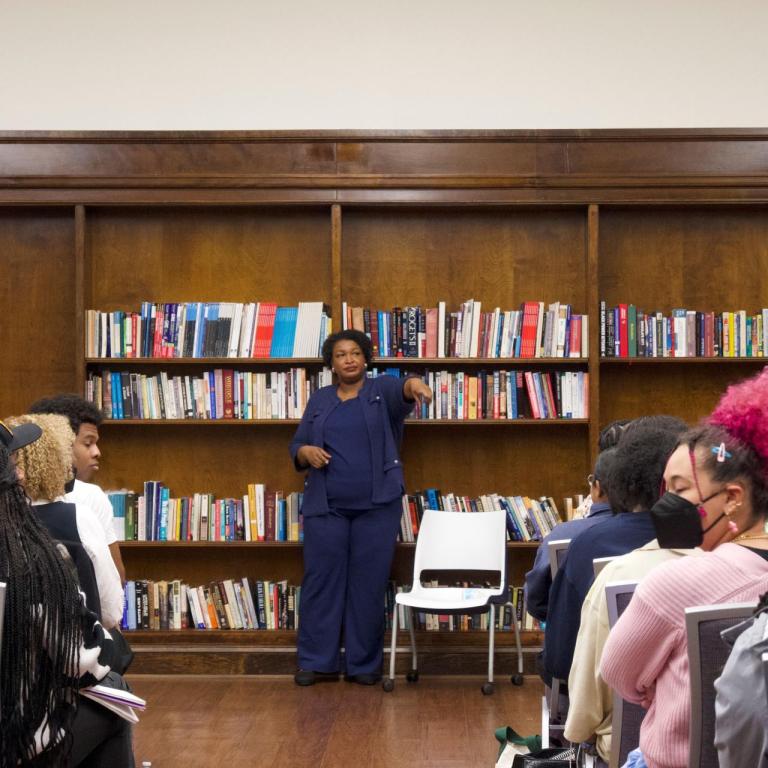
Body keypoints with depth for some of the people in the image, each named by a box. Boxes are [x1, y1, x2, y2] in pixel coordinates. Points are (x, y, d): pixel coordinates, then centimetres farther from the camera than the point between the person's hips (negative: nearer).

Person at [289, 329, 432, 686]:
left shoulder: (382, 389, 2)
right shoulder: (319, 400, 11)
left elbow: (402, 392, -21)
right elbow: (296, 447, 13)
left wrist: (414, 383, -45)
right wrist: (306, 451, -11)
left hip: (377, 506, -2)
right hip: (326, 507, 2)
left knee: (369, 584, 3)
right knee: (321, 582, 4)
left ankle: (365, 663, 13)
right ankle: (317, 661, 13)